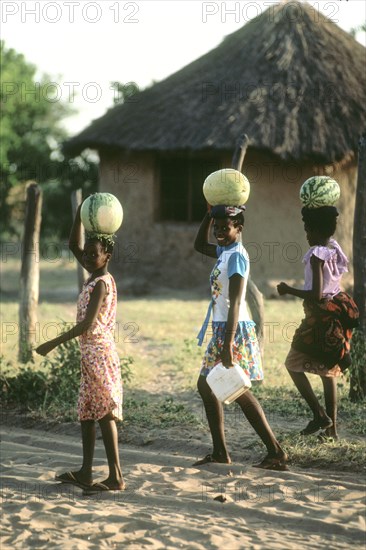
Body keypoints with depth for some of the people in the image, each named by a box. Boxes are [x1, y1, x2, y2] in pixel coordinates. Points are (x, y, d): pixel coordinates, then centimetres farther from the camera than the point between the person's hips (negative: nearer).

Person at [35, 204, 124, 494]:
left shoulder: (101, 283, -15)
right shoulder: (94, 276, 11)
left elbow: (87, 324, -23)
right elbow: (73, 245, 21)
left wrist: (53, 343, -22)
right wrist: (80, 213, 11)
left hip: (99, 351, -10)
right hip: (90, 351, 10)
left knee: (104, 413, -8)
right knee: (87, 412, 13)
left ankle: (116, 477, -6)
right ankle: (86, 472, 20)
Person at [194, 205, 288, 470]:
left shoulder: (236, 256, -16)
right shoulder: (225, 251, 11)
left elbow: (235, 302, -22)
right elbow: (200, 245, 31)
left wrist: (228, 343, -26)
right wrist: (210, 214, 17)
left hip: (233, 329, -10)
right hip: (221, 328, 10)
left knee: (238, 391, -8)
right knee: (206, 385, 13)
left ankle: (276, 452, -5)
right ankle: (220, 451, 18)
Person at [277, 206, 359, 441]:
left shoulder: (317, 255, -19)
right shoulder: (335, 249, 4)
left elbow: (316, 294, -24)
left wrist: (289, 290, -12)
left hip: (321, 317, -8)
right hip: (336, 314, 8)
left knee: (293, 364, 4)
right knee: (328, 370, 14)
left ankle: (320, 415, -5)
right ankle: (331, 427, 16)